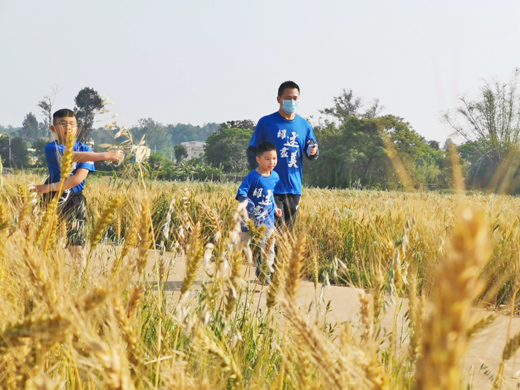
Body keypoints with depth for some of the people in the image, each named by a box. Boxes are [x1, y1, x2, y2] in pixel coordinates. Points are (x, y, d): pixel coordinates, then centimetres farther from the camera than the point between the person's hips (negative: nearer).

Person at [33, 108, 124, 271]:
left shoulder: (85, 149, 2)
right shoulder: (51, 148, -5)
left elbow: (78, 178, -12)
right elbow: (73, 156, -23)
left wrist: (51, 187, -21)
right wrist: (106, 156, -31)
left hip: (75, 202, 0)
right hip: (53, 201, 0)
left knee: (76, 246, -6)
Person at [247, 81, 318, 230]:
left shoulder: (304, 125, 11)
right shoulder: (266, 122, 0)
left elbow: (311, 154, 17)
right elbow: (252, 151, 3)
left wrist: (313, 152, -9)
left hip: (294, 189, 4)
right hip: (272, 188, -4)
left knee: (289, 229, 9)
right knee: (277, 229, -12)